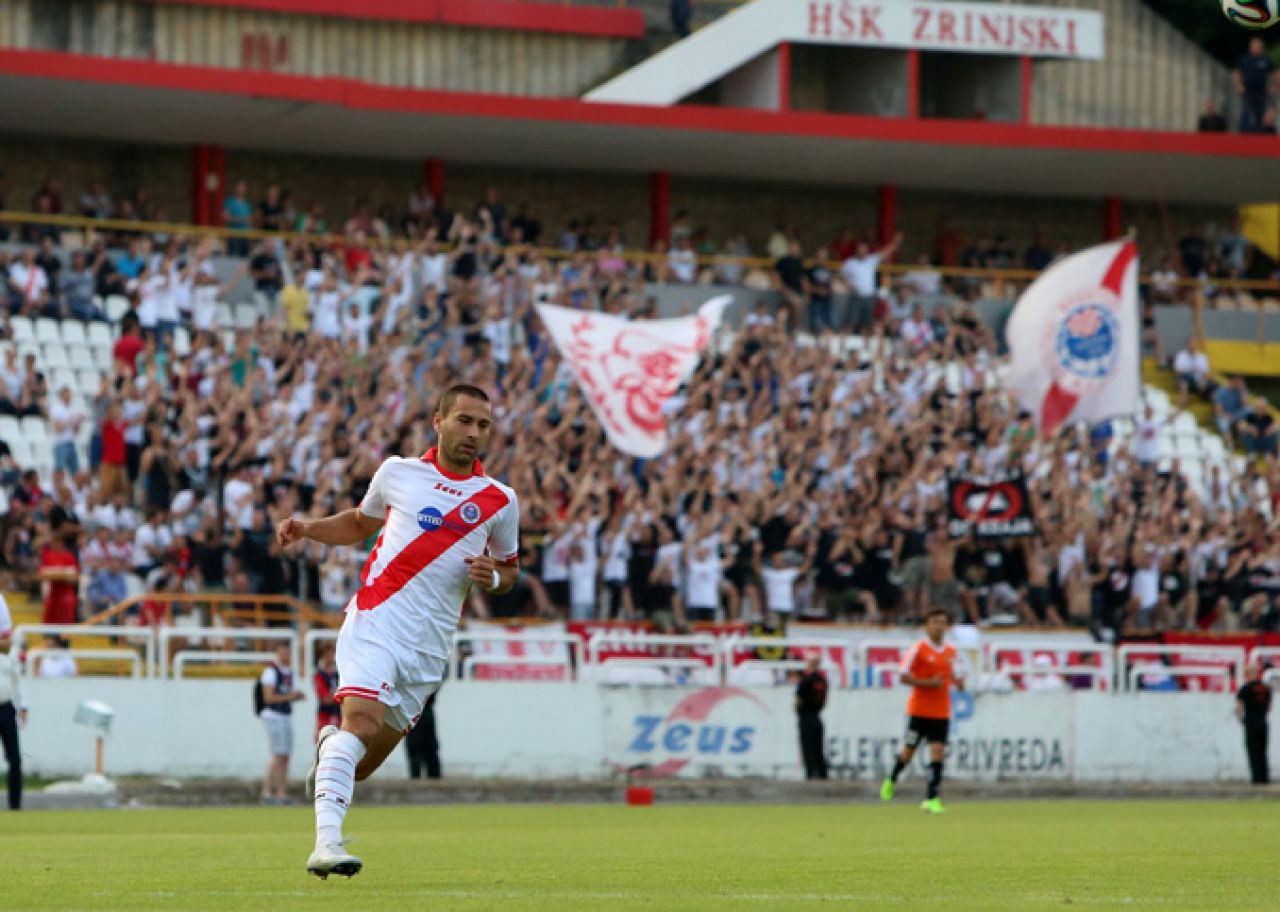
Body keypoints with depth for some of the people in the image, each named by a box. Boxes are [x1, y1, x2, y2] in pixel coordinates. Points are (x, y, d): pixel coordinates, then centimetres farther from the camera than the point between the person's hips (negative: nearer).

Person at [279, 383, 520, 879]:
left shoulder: (500, 501, 9)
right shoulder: (397, 472, 7)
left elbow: (509, 568, 21)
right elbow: (360, 522, 24)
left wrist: (494, 576, -3)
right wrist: (308, 528, 6)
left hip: (430, 646, 3)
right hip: (377, 619, -3)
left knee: (363, 763, 8)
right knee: (362, 721, -27)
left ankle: (329, 748, 44)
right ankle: (327, 841, -32)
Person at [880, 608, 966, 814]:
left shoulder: (952, 652, 8)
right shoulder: (918, 649, -6)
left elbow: (956, 679, 16)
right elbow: (903, 677, -9)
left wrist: (957, 681, -8)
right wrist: (928, 683, -19)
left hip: (941, 713, 3)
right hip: (919, 710, -3)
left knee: (937, 753, -7)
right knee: (908, 751, 4)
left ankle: (932, 798, -7)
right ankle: (892, 780, 34)